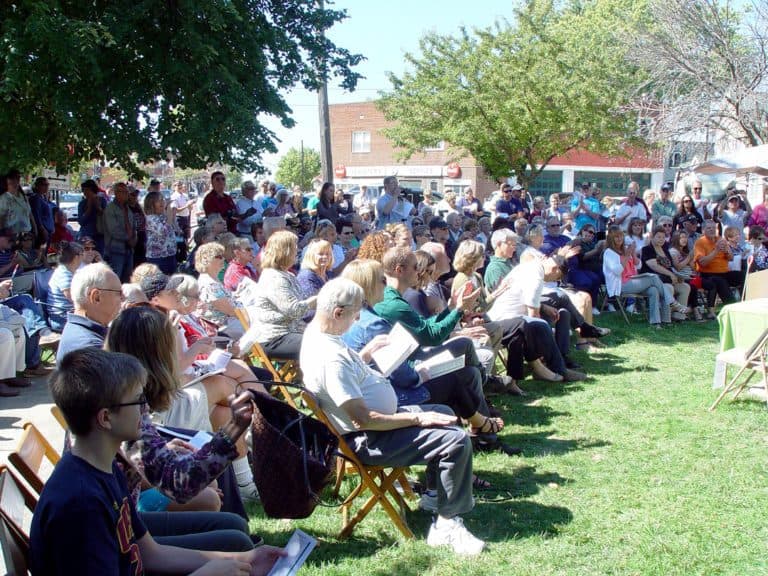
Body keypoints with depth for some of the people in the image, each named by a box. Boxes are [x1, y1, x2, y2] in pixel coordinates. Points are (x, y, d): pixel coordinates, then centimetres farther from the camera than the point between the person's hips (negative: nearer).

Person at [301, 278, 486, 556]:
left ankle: (436, 490, 34)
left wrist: (368, 351, 10)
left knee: (444, 414, 25)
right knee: (457, 441, -20)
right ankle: (447, 525, -8)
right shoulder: (330, 358, -29)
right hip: (368, 440, -11)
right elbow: (363, 420, -29)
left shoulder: (317, 333, 2)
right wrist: (418, 418, -22)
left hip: (377, 419, 11)